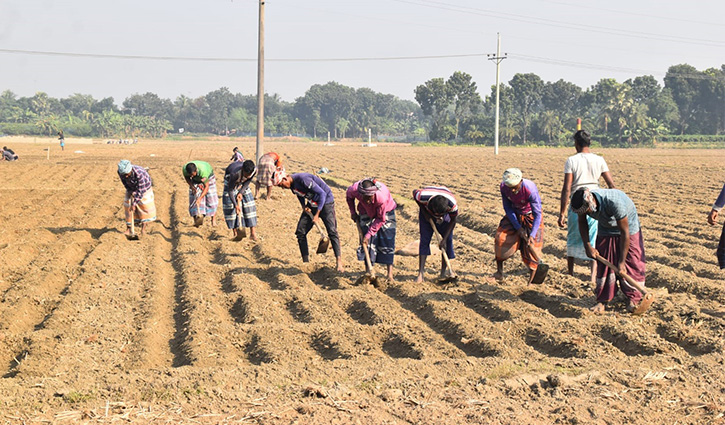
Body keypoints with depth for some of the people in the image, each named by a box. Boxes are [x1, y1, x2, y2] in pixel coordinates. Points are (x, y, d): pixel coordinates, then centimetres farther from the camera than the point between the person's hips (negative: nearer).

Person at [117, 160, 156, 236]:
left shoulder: (139, 173, -42)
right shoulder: (121, 172, -28)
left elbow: (140, 190, -36)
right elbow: (125, 184, -8)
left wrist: (134, 203, -34)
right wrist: (131, 192, -20)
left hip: (144, 187, -4)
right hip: (132, 188, 4)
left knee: (145, 207, -9)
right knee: (128, 207, -2)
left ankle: (143, 228, 0)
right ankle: (128, 229, 5)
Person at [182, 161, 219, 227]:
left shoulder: (203, 171, -45)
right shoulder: (184, 169, -33)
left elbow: (206, 187, -36)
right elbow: (187, 178, -8)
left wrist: (200, 198, -43)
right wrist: (192, 187, -21)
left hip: (208, 177, -3)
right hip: (195, 180, 3)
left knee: (211, 199, -9)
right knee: (194, 198, -9)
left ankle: (213, 220, -1)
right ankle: (196, 220, -9)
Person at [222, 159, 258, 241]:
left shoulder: (254, 170, -31)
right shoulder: (235, 173, -44)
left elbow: (248, 182, -12)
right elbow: (230, 190, -35)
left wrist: (241, 193, -21)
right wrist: (235, 205, -39)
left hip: (242, 184, 4)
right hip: (230, 180, -4)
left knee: (249, 204, -5)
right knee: (230, 206, -13)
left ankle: (252, 232, -4)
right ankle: (235, 233, -7)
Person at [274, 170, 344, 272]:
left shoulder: (303, 179, -30)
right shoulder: (292, 185, -4)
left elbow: (322, 193, -27)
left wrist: (317, 215, -24)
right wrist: (304, 206, -1)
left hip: (325, 202, -8)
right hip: (311, 205, 8)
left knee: (332, 232, -18)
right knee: (300, 232, 1)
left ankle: (339, 263, -18)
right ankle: (305, 262, 9)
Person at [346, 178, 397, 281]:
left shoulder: (382, 196, -41)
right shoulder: (354, 189, -33)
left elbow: (381, 219, -26)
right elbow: (349, 196, -3)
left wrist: (369, 234, -25)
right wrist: (353, 212, -3)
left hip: (385, 212, -3)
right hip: (366, 212, 3)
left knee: (387, 241, -7)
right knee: (368, 241, -5)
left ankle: (390, 273, -3)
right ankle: (368, 271, 1)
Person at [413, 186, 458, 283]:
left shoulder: (452, 205, -38)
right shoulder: (423, 196, -42)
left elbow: (452, 221, -19)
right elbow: (415, 192, -16)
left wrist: (444, 239, -19)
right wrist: (424, 213, -17)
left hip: (445, 213, 1)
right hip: (427, 211, -1)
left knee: (448, 240, -7)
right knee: (424, 239, -11)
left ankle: (443, 271, 4)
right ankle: (421, 273, -14)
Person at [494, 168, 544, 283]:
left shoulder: (530, 190, -35)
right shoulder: (503, 187, -23)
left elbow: (537, 214, -29)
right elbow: (507, 208, -9)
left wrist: (532, 235, -38)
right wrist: (518, 227, -15)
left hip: (530, 216, -4)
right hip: (514, 214, 4)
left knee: (530, 245, -9)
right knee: (501, 237, -10)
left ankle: (533, 277, 5)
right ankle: (499, 271, 2)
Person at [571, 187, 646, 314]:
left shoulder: (614, 202, -42)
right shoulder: (583, 202, -26)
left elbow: (624, 232, -33)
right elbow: (582, 222, -1)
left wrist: (622, 261, -29)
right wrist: (588, 246, -8)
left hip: (628, 226, -4)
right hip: (605, 230, 4)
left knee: (632, 263, -7)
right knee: (604, 264, -1)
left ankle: (633, 299, 4)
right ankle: (602, 301, 4)